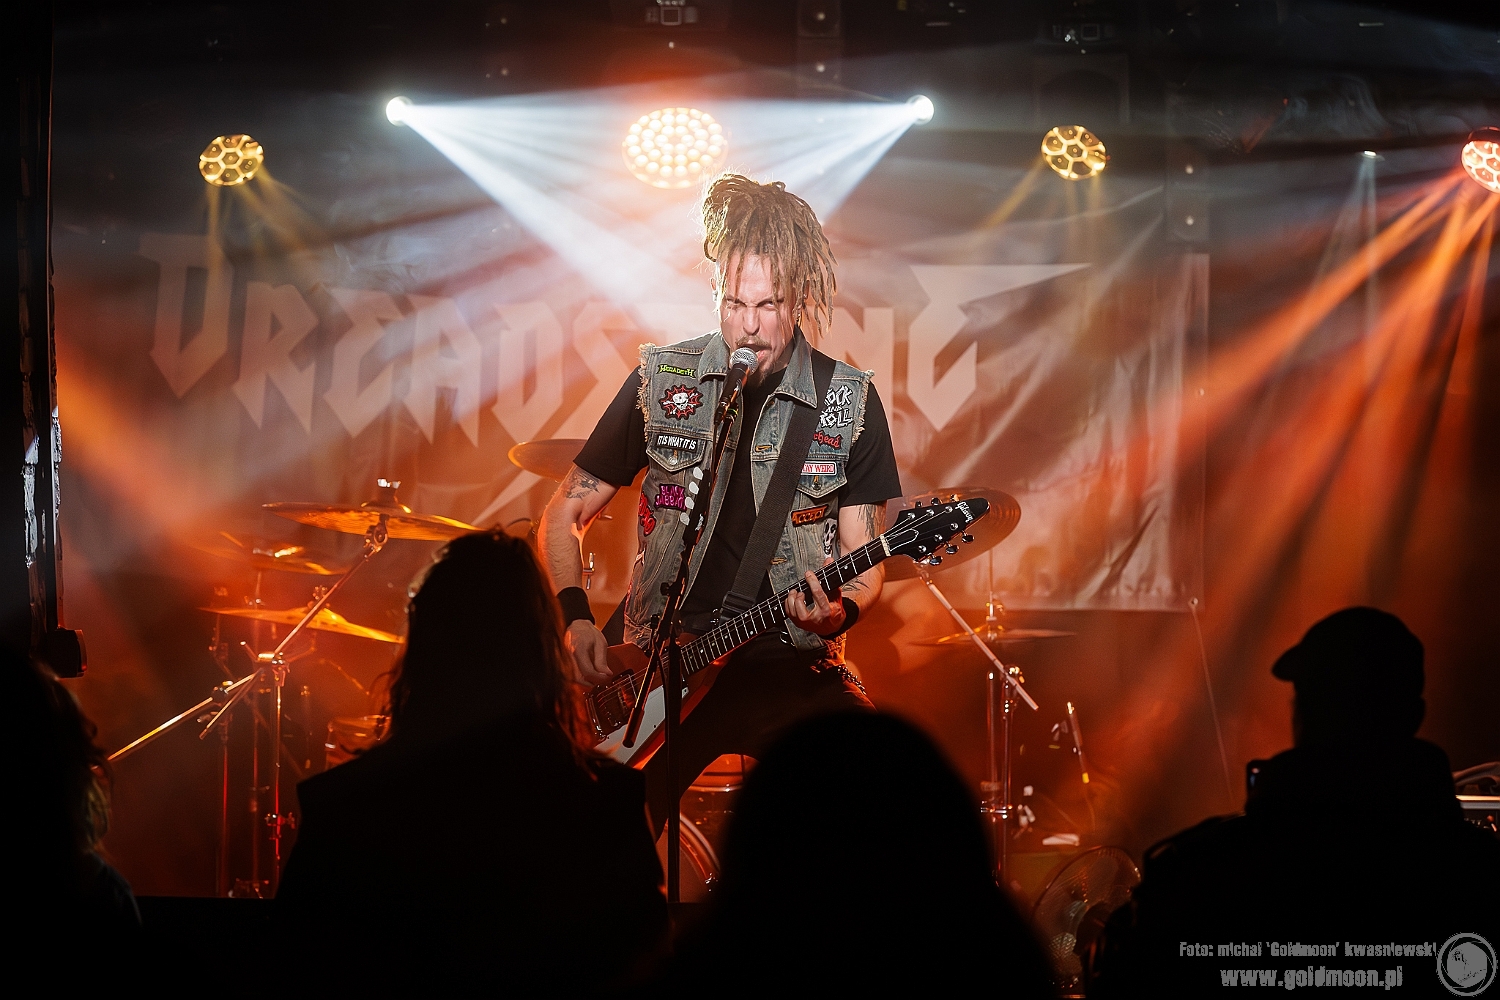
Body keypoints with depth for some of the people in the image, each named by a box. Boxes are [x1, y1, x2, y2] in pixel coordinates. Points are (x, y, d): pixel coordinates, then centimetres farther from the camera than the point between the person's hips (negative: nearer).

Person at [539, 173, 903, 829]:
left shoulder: (850, 403, 2)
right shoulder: (660, 383, 4)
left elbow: (863, 559, 3)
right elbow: (566, 514, 10)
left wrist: (842, 610, -20)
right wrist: (576, 619, -6)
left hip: (793, 667, 0)